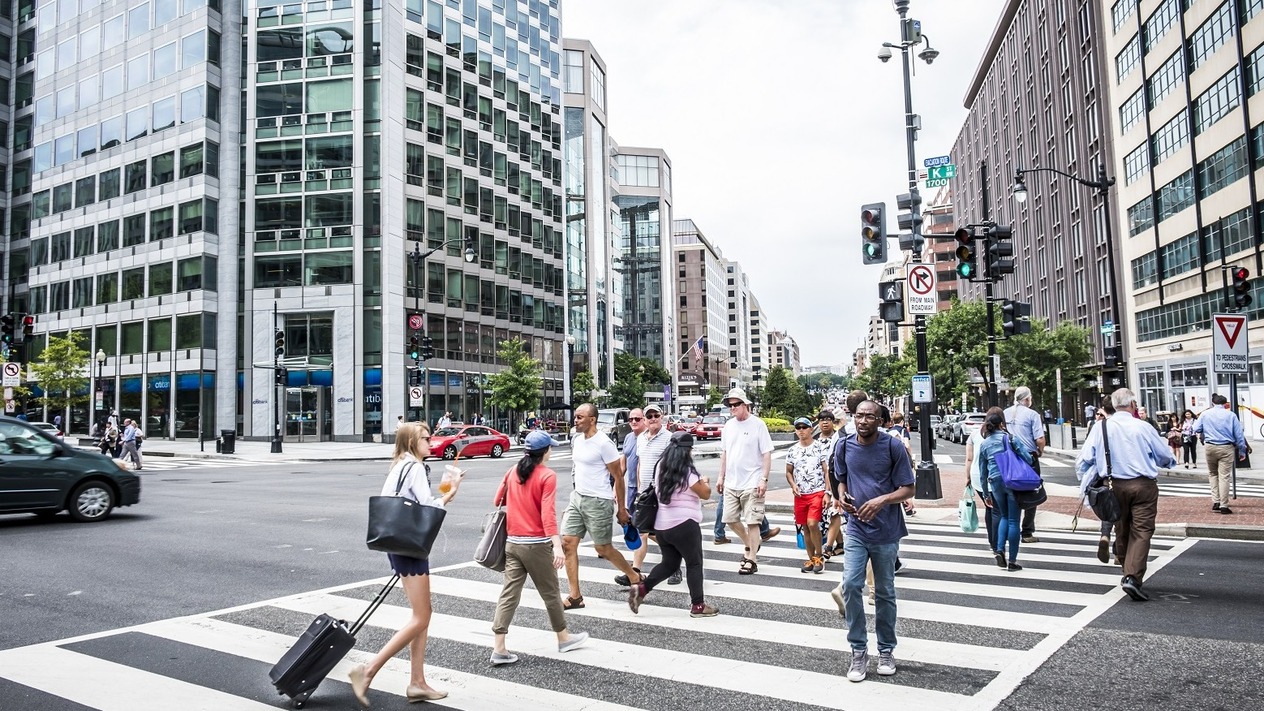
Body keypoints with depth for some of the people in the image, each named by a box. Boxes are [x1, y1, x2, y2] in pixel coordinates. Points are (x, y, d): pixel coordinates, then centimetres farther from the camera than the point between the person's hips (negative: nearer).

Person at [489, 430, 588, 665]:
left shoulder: (512, 472, 6)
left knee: (509, 593, 6)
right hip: (536, 544, -5)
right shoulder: (547, 476, -12)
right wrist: (557, 546, -27)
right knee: (550, 592, 11)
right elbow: (547, 514, -21)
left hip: (512, 541, 5)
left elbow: (497, 501, 12)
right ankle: (563, 638, 27)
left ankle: (499, 648, 4)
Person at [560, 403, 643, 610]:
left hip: (598, 502, -8)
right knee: (567, 543, 1)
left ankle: (634, 577, 27)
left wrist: (621, 509, -10)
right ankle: (574, 596, 8)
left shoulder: (603, 443, -16)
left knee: (603, 548, 3)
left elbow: (618, 478, -12)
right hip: (577, 498, 8)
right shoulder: (577, 440, 7)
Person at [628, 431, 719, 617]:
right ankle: (697, 605, 13)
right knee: (694, 563, 7)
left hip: (661, 525, 7)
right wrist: (706, 482, 12)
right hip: (684, 525, -7)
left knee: (669, 563, 18)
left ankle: (641, 589, 4)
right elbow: (705, 494, -10)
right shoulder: (687, 472, -15)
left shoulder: (661, 467, 6)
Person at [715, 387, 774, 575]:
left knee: (752, 521, -1)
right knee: (730, 518, 11)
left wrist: (764, 479, -16)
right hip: (731, 482, 6)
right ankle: (750, 545, 34)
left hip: (752, 483, -6)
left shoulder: (758, 424, -9)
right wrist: (721, 476, 14)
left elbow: (767, 453, -10)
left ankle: (751, 560, 11)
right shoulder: (728, 425, 8)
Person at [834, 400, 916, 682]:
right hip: (856, 529, 2)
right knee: (850, 585, -10)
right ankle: (859, 651, 5)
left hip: (886, 532, -2)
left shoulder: (893, 447, -9)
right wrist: (842, 495, -7)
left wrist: (882, 500, -24)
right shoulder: (844, 446, 0)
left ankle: (886, 651, 28)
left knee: (884, 592, 10)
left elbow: (908, 489, -6)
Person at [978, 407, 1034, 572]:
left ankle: (999, 549, 6)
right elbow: (1027, 458, -7)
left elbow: (983, 473, 12)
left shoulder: (984, 444, 8)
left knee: (1004, 517, 23)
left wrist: (986, 494, 20)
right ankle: (1012, 561, 8)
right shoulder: (1010, 437, -4)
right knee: (1013, 521, 4)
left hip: (995, 483, 3)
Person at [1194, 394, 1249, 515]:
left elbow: (1196, 430, 5)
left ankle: (1216, 502, 9)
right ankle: (1224, 506, 1)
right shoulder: (1231, 415, -1)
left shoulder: (1205, 414, 2)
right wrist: (1242, 451, 8)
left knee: (1212, 474, 17)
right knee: (1224, 476, -1)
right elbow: (1239, 435, 1)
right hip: (1226, 448, -1)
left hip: (1210, 447, 1)